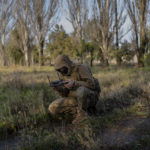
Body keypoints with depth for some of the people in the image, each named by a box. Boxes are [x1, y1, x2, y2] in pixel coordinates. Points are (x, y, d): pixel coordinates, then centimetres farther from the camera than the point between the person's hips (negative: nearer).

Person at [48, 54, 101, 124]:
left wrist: (74, 84, -34)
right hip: (75, 99, 6)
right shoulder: (63, 75, 6)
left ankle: (82, 113, -18)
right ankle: (78, 111, -6)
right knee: (53, 108, -13)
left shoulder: (81, 68, -13)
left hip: (90, 97, -5)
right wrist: (59, 88, -17)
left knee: (81, 90, -41)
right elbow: (65, 95, 5)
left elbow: (91, 84, -24)